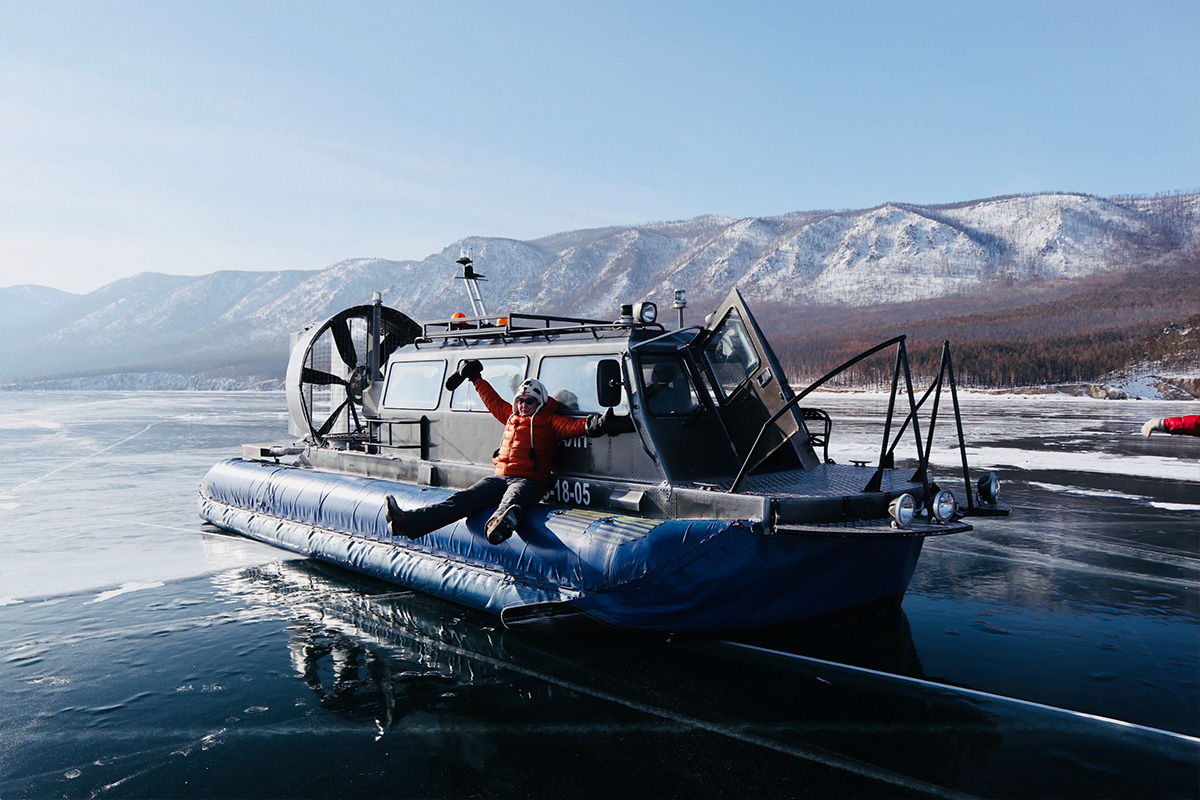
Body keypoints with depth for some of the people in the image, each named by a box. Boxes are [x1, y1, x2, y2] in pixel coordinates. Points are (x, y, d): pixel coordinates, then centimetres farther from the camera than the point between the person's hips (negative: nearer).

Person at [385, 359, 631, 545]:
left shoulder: (549, 421, 11)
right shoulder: (511, 415, 27)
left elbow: (572, 425, -6)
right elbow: (492, 400, 42)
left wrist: (594, 424, -26)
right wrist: (475, 377, 53)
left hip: (529, 480, -5)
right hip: (500, 476, 5)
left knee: (512, 499, -41)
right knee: (462, 499, -16)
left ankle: (502, 523, -78)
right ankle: (408, 522, -33)